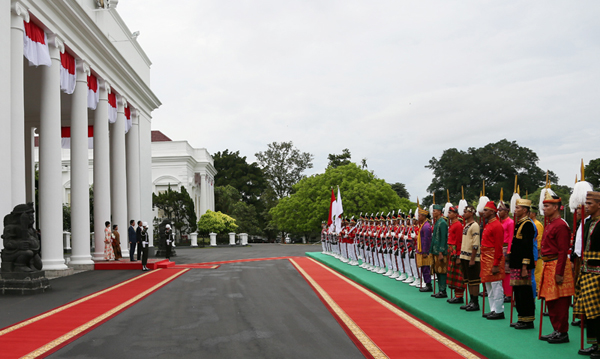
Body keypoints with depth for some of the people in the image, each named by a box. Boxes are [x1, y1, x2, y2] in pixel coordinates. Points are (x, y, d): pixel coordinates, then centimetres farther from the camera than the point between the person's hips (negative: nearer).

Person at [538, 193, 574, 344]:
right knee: (551, 301, 14)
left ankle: (563, 333, 5)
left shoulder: (560, 225, -15)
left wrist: (559, 273, -21)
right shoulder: (549, 225, 15)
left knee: (559, 302, -3)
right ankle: (557, 330, 22)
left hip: (557, 267, -10)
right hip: (548, 266, 10)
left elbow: (563, 251, -18)